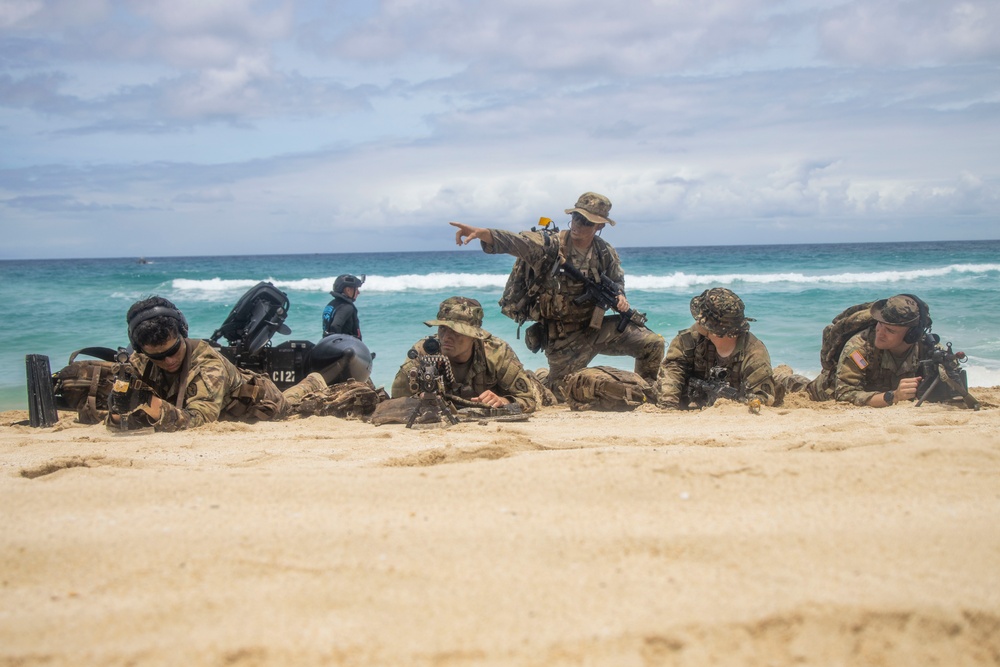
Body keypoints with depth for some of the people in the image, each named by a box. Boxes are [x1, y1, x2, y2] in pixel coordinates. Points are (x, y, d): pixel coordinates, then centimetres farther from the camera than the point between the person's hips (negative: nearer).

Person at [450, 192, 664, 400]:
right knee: (566, 394, 0)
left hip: (596, 328, 4)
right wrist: (481, 232, -49)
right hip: (563, 337, -4)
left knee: (653, 343, -3)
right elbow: (513, 242, -31)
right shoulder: (550, 244, -15)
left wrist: (620, 296, -5)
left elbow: (617, 280, 19)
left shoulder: (606, 254, 0)